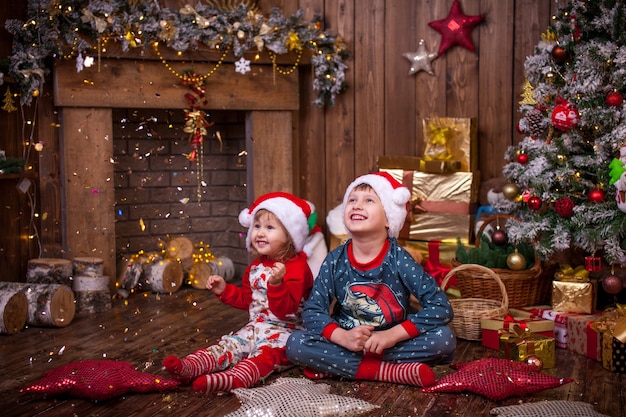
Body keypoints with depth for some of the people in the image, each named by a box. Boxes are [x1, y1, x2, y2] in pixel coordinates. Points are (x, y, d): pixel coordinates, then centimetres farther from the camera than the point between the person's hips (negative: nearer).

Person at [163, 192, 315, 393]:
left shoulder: (296, 266, -14)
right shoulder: (255, 267, 12)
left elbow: (285, 310, -24)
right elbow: (247, 299, 26)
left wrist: (276, 284, -40)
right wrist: (224, 290, 12)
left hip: (285, 330, -8)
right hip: (256, 327, 8)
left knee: (264, 353, -32)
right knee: (228, 345, -12)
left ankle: (233, 378, -60)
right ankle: (189, 367, -32)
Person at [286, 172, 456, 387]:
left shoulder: (399, 260, -12)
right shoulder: (335, 261, -6)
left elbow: (441, 307, -17)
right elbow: (312, 310, -8)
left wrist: (392, 335, -27)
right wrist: (342, 337, -27)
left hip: (394, 342, 0)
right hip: (347, 341, 1)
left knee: (445, 338, -26)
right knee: (295, 344, -23)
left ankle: (336, 366, -21)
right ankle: (392, 371, -23)